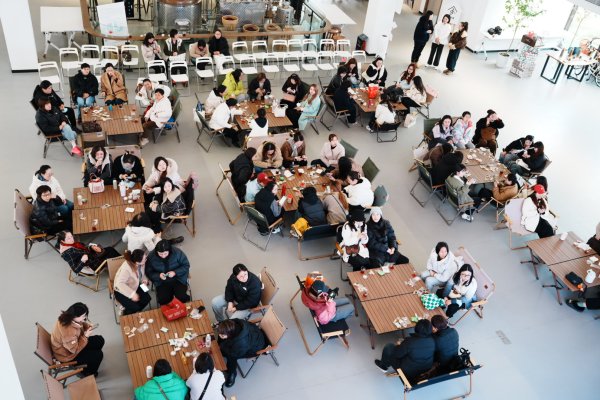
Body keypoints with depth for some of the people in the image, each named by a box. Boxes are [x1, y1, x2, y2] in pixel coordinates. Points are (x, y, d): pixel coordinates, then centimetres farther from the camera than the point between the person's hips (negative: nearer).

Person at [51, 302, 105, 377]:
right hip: (66, 354, -9)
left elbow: (80, 325, 6)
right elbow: (75, 350, -29)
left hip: (74, 344, 9)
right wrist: (86, 336, -26)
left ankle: (88, 360, 27)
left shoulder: (68, 318, -16)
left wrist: (87, 325, -13)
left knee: (99, 340, 7)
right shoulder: (68, 331, -41)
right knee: (98, 355, -10)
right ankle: (88, 372, 18)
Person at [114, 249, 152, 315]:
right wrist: (132, 294, -49)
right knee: (135, 307, -20)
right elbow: (120, 284, -43)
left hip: (135, 287, 7)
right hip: (122, 291, -7)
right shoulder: (126, 268, -37)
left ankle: (135, 313, 16)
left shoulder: (141, 263, -16)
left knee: (147, 298, -11)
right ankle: (125, 314, 16)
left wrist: (144, 280, -14)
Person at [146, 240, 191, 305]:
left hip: (178, 279, -1)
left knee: (182, 298, -22)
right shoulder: (151, 256, -12)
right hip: (161, 281, 1)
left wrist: (175, 272, -22)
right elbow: (149, 272, -1)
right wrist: (158, 275, -21)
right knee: (163, 300, -23)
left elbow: (186, 265, -6)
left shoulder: (177, 252, -17)